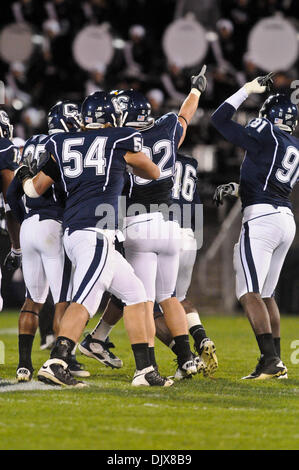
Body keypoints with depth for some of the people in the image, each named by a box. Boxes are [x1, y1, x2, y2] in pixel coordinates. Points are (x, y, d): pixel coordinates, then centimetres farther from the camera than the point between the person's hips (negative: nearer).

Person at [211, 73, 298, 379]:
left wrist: (248, 89, 5)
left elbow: (219, 120, -2)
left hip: (261, 217, -8)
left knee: (249, 293, -10)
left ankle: (271, 360, -19)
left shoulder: (265, 134, -7)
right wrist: (236, 190, 33)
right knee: (266, 295, 15)